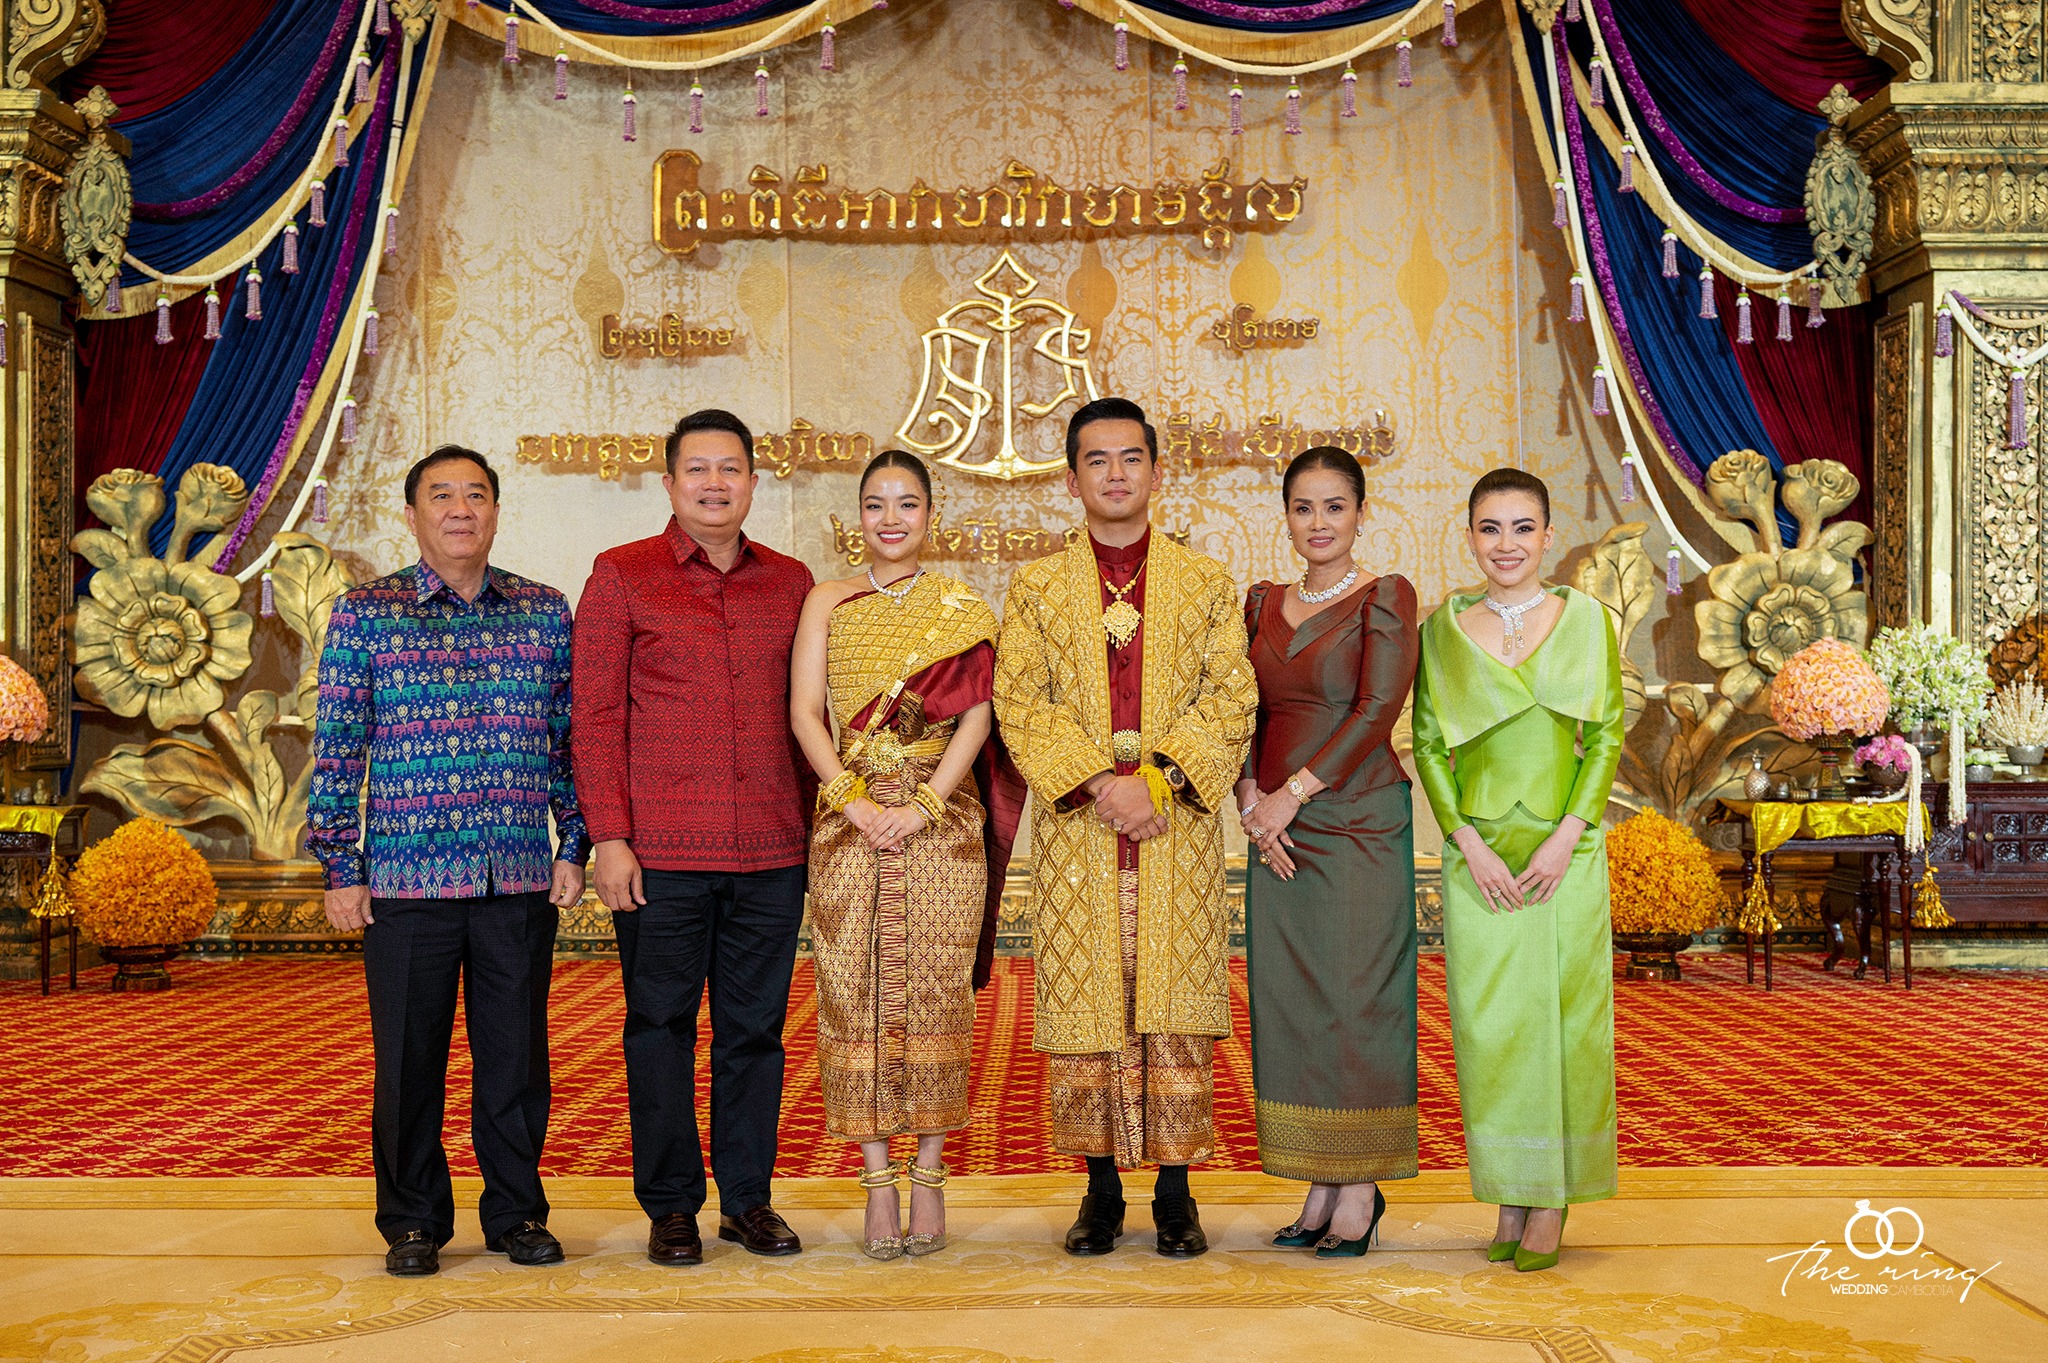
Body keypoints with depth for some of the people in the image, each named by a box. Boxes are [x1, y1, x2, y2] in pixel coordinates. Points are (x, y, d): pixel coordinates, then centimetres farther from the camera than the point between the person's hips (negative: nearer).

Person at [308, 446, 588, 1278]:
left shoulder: (545, 611, 9)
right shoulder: (365, 612, 3)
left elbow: (570, 739, 11)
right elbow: (336, 749, 2)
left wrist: (573, 848, 5)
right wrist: (339, 869, -2)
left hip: (522, 881, 2)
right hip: (407, 879, -1)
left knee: (517, 1053, 7)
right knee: (408, 1059, 6)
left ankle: (517, 1213, 22)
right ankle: (413, 1223, 21)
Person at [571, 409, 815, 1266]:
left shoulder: (791, 583, 11)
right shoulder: (621, 577, 2)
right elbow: (595, 717, -1)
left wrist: (811, 827, 10)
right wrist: (609, 839, -8)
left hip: (771, 853, 3)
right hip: (660, 856, -2)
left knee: (755, 1028, 8)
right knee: (661, 1027, 5)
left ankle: (748, 1197, 21)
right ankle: (671, 1204, 17)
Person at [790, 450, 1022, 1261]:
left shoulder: (963, 609, 8)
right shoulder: (828, 603, 11)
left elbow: (976, 716, -1)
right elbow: (804, 712, 3)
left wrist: (921, 807, -11)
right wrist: (854, 800, -10)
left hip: (942, 820, -1)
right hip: (848, 822, 1)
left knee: (936, 996, -1)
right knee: (856, 998, -1)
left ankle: (929, 1177, 10)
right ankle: (879, 1183, 7)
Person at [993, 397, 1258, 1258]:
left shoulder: (1208, 584, 9)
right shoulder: (1036, 587, 9)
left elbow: (1231, 697, 0)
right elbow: (1019, 703, 0)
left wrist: (1159, 779, -14)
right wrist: (1098, 783, -13)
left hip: (1179, 826, 0)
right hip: (1075, 828, 0)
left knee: (1175, 1001, -1)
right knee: (1083, 1001, 1)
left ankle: (1175, 1193, 9)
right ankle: (1102, 1190, 13)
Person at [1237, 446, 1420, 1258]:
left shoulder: (1385, 596, -2)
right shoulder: (1262, 604, 14)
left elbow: (1378, 708, -12)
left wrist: (1294, 792, -14)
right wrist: (1252, 799, -6)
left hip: (1358, 822, -5)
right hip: (1279, 830, 5)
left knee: (1356, 996, -3)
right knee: (1289, 1002, 6)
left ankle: (1362, 1189, 7)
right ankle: (1321, 1184, 15)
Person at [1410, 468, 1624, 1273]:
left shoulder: (1585, 619, 3)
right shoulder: (1444, 629, 5)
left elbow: (1608, 736, 1)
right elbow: (1428, 744, 4)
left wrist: (1566, 836, -10)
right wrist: (1469, 842, -8)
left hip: (1564, 853, -1)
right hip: (1478, 857, 1)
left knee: (1561, 1018, 1)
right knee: (1487, 1022, 3)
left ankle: (1553, 1201, 13)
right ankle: (1508, 1195, 16)